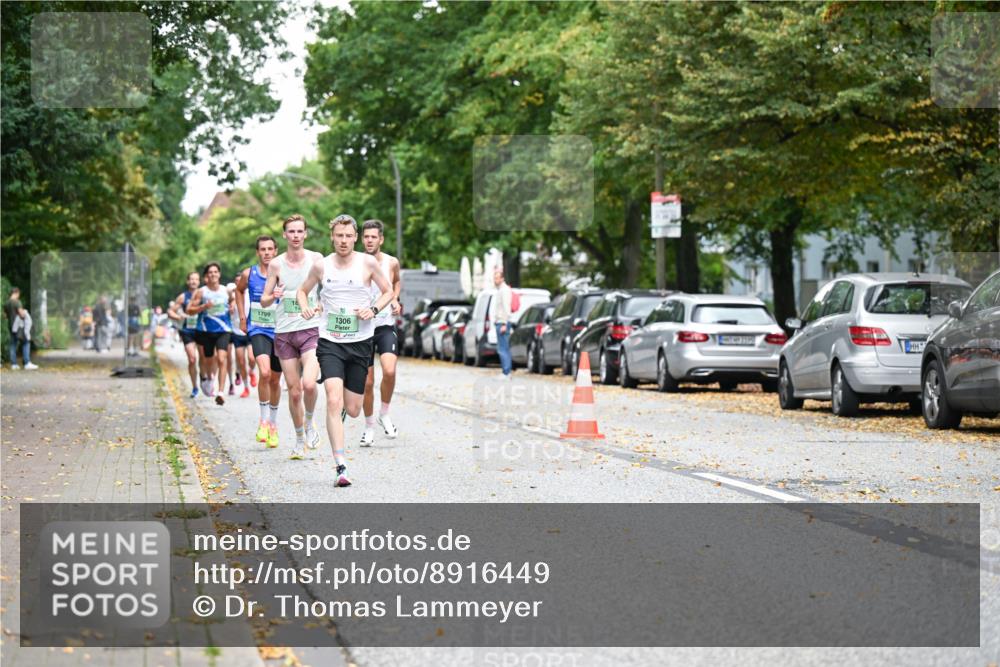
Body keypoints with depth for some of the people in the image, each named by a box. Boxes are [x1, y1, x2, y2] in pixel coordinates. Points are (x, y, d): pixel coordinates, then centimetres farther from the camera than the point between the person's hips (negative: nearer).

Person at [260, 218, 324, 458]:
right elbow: (263, 301, 7)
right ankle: (299, 439, 22)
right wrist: (273, 296, -15)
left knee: (309, 384, -22)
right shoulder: (276, 264, 3)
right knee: (294, 392, 3)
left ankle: (310, 424, 6)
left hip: (311, 330, -1)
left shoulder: (316, 259, 1)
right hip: (284, 332, 2)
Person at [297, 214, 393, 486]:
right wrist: (305, 308, -5)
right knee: (333, 401, -19)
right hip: (330, 342, -1)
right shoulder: (321, 265, 1)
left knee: (352, 410, 7)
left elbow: (388, 290, 9)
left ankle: (344, 407, 48)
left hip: (360, 342, 1)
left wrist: (374, 310, -9)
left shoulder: (367, 263, -2)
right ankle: (341, 466, -22)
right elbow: (302, 290, 16)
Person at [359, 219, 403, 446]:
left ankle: (384, 414, 1)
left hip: (386, 326, 0)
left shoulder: (392, 262, 1)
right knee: (367, 382, 2)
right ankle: (369, 426, 22)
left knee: (389, 371, -22)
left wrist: (395, 299, 5)